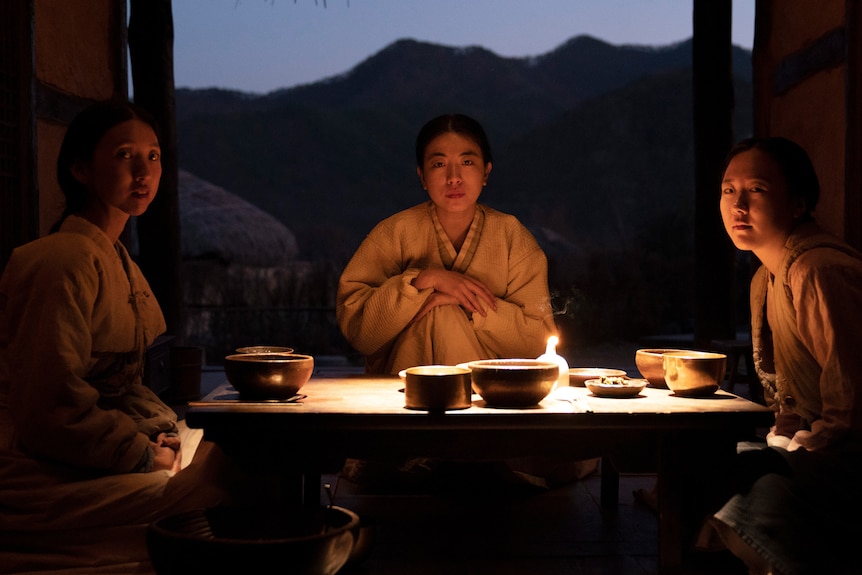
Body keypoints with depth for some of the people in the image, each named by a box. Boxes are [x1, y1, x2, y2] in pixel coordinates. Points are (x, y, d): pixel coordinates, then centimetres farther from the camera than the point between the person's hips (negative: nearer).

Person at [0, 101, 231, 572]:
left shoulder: (118, 262, 15)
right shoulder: (65, 262, -18)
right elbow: (49, 411, -22)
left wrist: (162, 431, 0)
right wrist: (146, 455, -14)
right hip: (41, 474, -10)